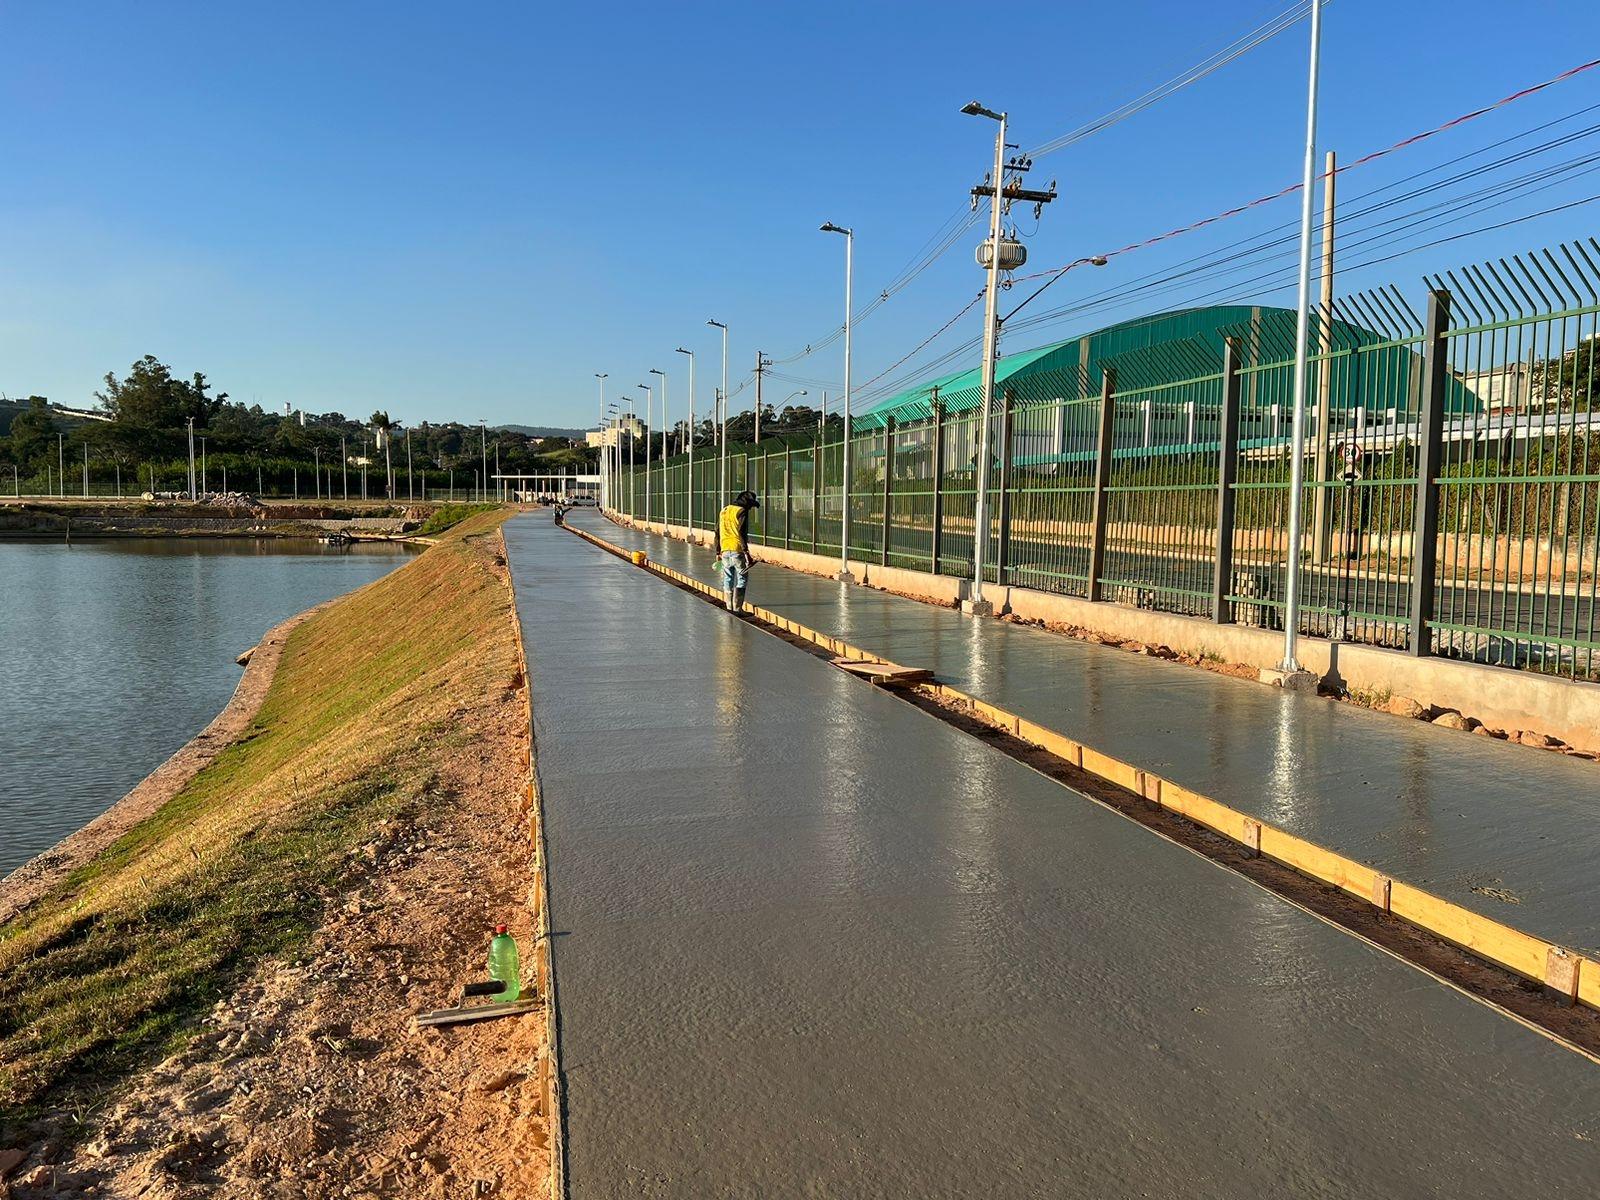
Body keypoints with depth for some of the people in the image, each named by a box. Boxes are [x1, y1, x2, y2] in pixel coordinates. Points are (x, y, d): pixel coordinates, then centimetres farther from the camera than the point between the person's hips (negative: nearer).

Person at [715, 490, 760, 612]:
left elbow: (718, 533, 18)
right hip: (737, 550, -7)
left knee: (727, 580, 12)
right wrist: (746, 552, -16)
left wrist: (718, 552, 22)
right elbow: (742, 533, -15)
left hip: (725, 551, 7)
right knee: (741, 579, 0)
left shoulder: (723, 511, 16)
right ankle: (737, 608, -4)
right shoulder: (742, 512, -6)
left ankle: (729, 608, 15)